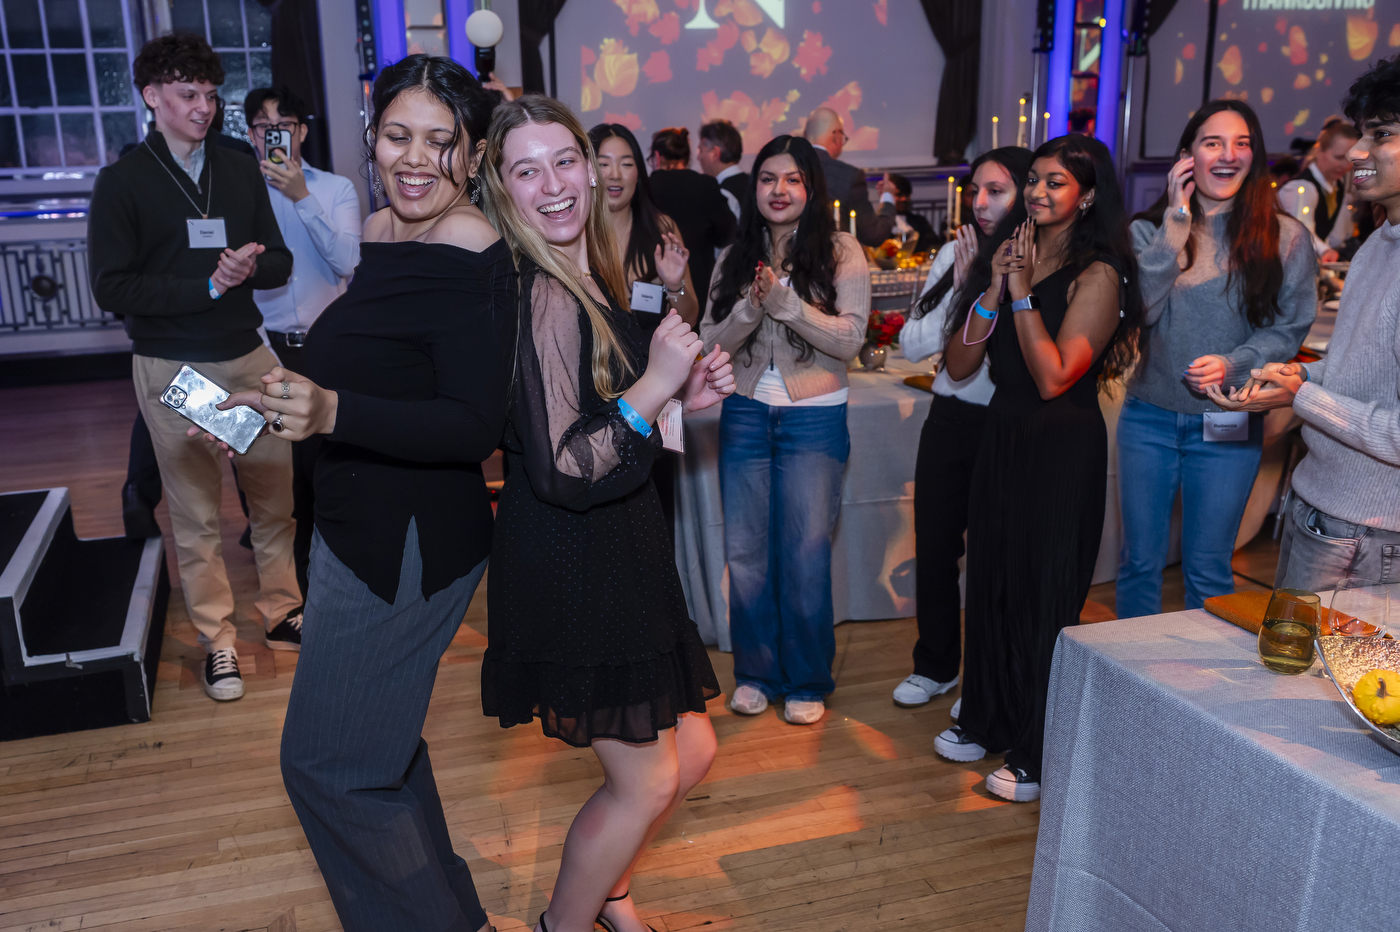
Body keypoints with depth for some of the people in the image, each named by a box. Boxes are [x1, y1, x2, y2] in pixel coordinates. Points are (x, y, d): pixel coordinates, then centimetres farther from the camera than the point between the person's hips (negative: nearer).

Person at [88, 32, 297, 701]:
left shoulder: (240, 172, 10)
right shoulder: (122, 182, -2)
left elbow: (279, 264, 10)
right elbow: (111, 288, -9)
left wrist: (253, 265, -13)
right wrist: (208, 285, -17)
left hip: (249, 356, 4)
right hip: (172, 367, -3)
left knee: (277, 492, 7)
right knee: (195, 513, 3)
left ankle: (282, 611, 25)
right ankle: (216, 640, 16)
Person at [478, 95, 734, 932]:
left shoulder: (593, 280, 8)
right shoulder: (539, 298, -21)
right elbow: (558, 471, -25)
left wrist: (683, 397, 4)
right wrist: (655, 385, -23)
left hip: (620, 550, 9)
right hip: (569, 569, -9)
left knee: (692, 750, 19)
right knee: (646, 780, 5)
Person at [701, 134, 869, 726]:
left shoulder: (841, 252, 0)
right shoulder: (735, 259, 9)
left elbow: (849, 339, -9)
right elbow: (712, 342, 3)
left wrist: (784, 302, -19)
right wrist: (751, 308, -16)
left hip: (814, 417, -3)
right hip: (745, 414, 3)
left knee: (805, 555, 0)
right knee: (744, 553, 6)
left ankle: (807, 682, 18)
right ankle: (756, 672, 24)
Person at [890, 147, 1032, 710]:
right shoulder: (955, 254, 5)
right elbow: (913, 346, 3)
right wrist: (961, 285, -7)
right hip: (950, 419, 4)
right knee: (934, 546, 12)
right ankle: (936, 666, 32)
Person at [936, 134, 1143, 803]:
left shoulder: (1097, 276, -11)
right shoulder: (1013, 258, 8)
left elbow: (1054, 376, -22)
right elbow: (959, 366, 1)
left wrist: (1024, 290, -19)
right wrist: (993, 290, -10)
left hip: (1062, 449, -7)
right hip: (1003, 437, 7)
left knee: (1044, 593, 2)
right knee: (990, 579, 15)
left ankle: (1041, 754, 18)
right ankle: (987, 721, 34)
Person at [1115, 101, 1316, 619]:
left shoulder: (1284, 237, -2)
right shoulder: (1150, 229, 2)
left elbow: (1289, 328, -1)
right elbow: (1139, 310, -13)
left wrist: (1233, 365, -19)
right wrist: (1176, 223, -14)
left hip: (1227, 426, -1)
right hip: (1148, 419, 2)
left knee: (1208, 569, 9)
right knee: (1139, 561, 11)